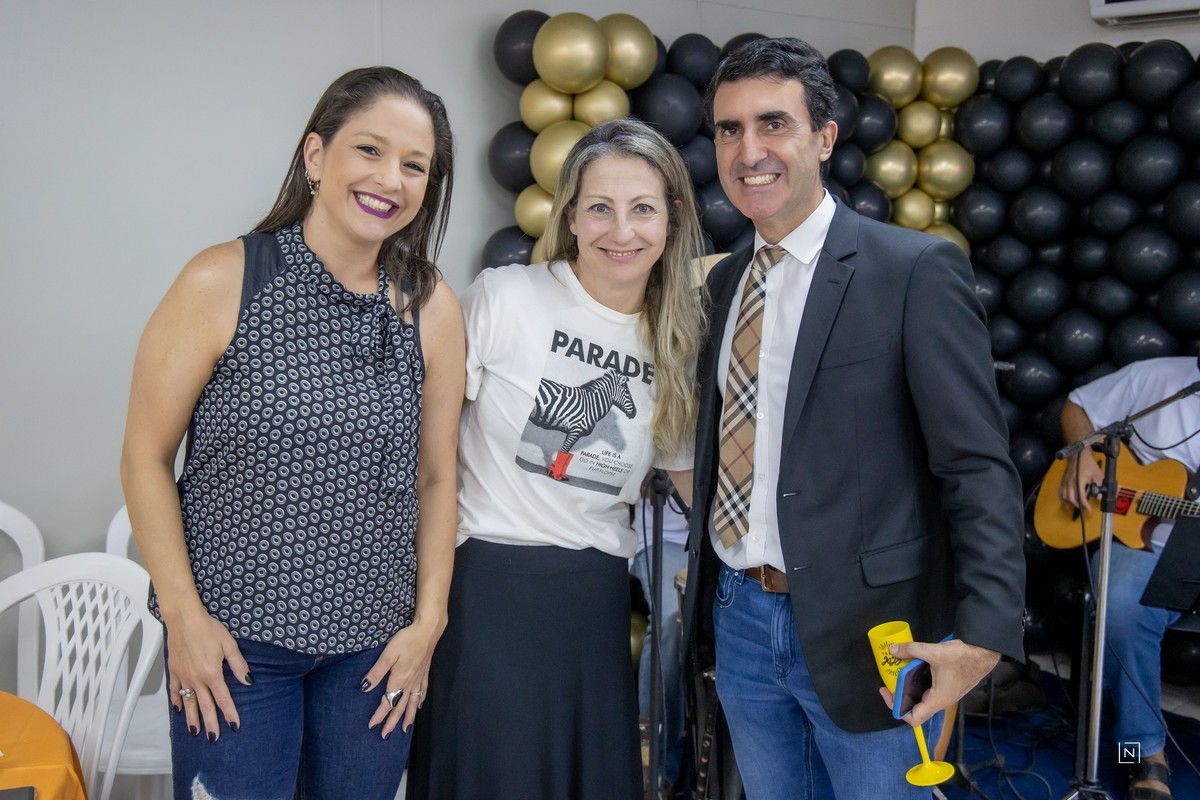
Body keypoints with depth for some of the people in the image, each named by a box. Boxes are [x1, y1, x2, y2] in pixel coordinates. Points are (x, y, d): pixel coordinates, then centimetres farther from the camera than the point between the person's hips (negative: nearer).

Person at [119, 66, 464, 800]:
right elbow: (146, 456, -5)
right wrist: (184, 614, -7)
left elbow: (436, 476, 4)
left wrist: (428, 622, 3)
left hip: (375, 643, 3)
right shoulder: (222, 283, -10)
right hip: (232, 636, -2)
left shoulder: (432, 307, -3)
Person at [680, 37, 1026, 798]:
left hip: (865, 627, -5)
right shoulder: (725, 281, 8)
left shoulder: (917, 270, -11)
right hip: (738, 619, 6)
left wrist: (984, 633, -23)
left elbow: (979, 468, -14)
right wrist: (704, 583, 13)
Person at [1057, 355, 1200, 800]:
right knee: (1121, 607, -33)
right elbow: (1077, 406, 16)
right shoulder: (1155, 378, 5)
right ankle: (1148, 755, -15)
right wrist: (1082, 456, -4)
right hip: (1144, 538, 0)